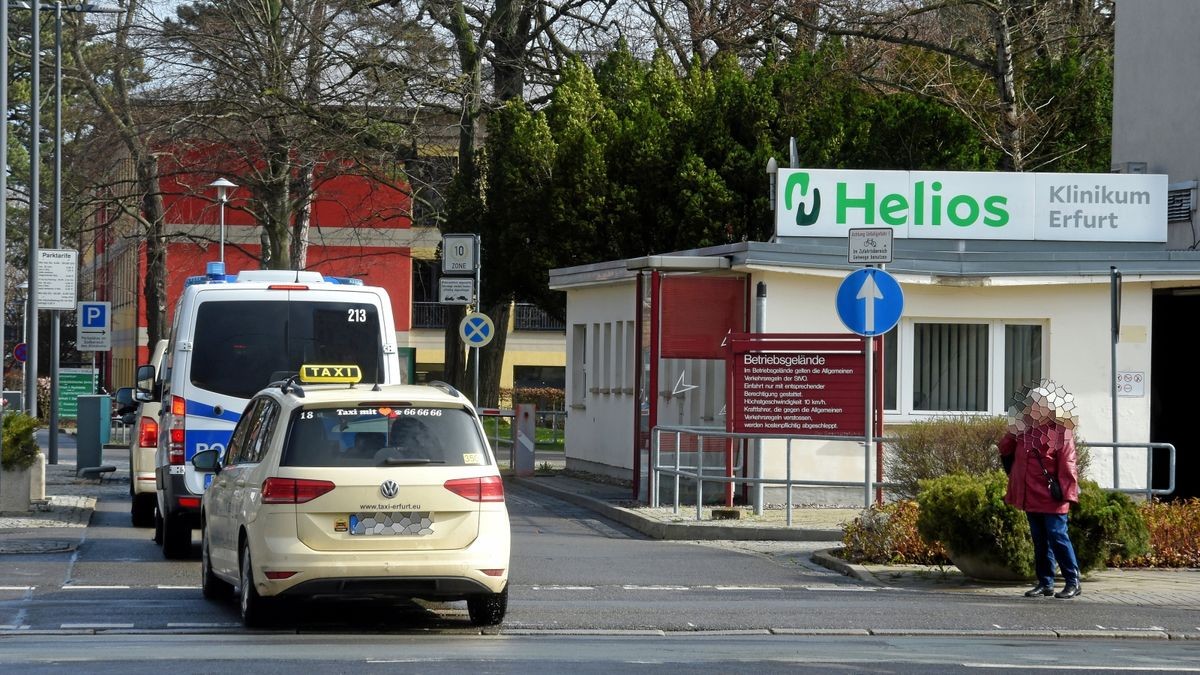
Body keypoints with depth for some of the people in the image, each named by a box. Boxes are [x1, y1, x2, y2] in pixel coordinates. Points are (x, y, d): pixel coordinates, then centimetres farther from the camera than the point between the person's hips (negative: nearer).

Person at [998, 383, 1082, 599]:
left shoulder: (1061, 433, -9)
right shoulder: (1026, 430, 10)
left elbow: (1067, 466, -12)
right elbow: (1005, 449, 20)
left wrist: (1067, 494, -16)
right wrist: (1013, 432, 2)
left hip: (1052, 499, -7)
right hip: (1030, 496, 7)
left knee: (1057, 537, -7)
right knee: (1040, 541, 12)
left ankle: (1073, 582, 0)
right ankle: (1045, 583, 18)